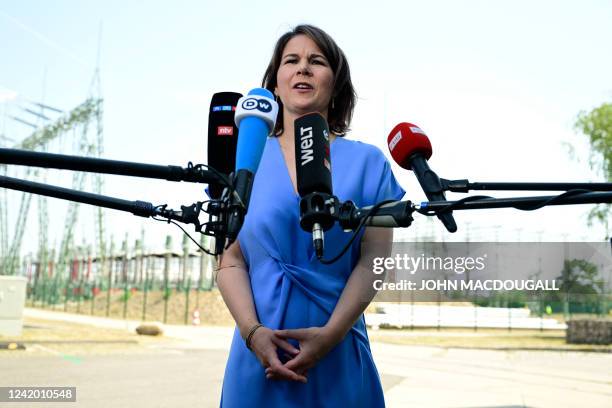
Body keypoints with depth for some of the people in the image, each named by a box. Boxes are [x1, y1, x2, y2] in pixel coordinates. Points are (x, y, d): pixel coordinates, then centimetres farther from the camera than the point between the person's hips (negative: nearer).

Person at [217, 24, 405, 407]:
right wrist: (253, 332, -13)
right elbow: (231, 262, 1)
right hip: (261, 355, 1)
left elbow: (374, 260, -4)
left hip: (338, 359, 0)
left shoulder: (367, 161, 3)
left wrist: (331, 333, -16)